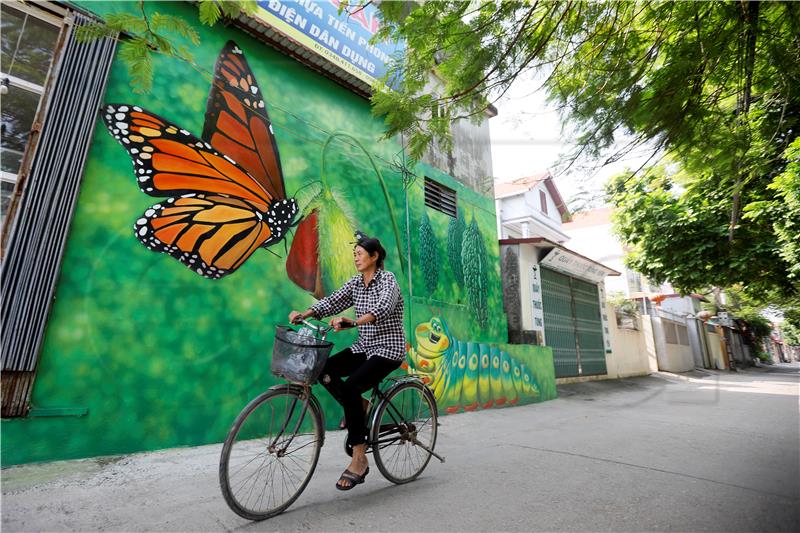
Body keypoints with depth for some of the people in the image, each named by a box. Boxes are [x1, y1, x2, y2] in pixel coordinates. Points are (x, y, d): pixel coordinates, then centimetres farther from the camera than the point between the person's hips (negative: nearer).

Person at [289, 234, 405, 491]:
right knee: (324, 370, -13)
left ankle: (359, 460, -12)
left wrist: (351, 322, -48)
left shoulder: (387, 279, -13)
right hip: (364, 347, 7)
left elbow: (382, 308, -32)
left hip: (388, 349, -6)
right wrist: (305, 314, -20)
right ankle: (359, 409, 10)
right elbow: (332, 301, -3)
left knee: (351, 386, -25)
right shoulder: (355, 282, 7)